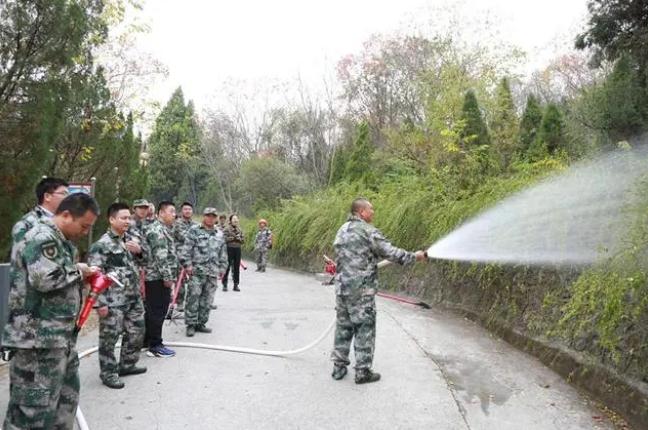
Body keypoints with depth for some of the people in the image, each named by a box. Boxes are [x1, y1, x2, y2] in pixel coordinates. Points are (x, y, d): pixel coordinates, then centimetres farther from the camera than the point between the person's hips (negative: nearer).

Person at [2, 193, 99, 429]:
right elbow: (45, 280, -29)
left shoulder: (61, 241, 16)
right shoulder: (41, 237, -15)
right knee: (36, 405, -4)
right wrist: (77, 271, -13)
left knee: (67, 396, 19)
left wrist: (84, 275, 9)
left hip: (60, 336, 10)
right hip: (37, 338, -10)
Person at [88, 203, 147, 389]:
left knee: (136, 332, 17)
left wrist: (138, 250, 4)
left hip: (133, 298, 8)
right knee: (109, 337, 3)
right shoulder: (101, 245, -12)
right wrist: (100, 302, -19)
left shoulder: (129, 240, 13)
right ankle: (108, 373, 18)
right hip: (113, 301, -8)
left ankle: (127, 365, 34)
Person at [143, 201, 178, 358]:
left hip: (156, 277, 10)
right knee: (157, 312, -4)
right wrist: (167, 277, -21)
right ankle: (155, 346, 3)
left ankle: (147, 341, 25)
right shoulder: (157, 230, -15)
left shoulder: (163, 229, 19)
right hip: (158, 277, -10)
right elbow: (161, 256, -22)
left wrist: (170, 275, 25)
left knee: (152, 311, 16)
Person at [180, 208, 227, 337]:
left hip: (213, 273, 5)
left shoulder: (219, 234, 15)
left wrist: (222, 268, 15)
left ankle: (201, 323, 19)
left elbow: (223, 253, 19)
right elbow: (186, 249, -5)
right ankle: (191, 324, 6)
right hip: (197, 271, -5)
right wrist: (187, 264, -12)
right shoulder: (194, 231, 0)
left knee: (207, 300, 9)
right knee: (193, 298, -4)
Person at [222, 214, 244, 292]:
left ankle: (236, 285, 12)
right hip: (229, 249, -4)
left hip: (238, 249, 4)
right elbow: (225, 239, -11)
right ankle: (224, 284, 4)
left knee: (237, 267, 5)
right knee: (227, 266, -4)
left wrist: (238, 238, -8)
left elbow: (242, 240, 11)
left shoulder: (240, 229, 13)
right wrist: (234, 237, -11)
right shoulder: (227, 229, -1)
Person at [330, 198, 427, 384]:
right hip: (361, 289, -7)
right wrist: (414, 256, 1)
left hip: (342, 287, 8)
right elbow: (390, 252, -12)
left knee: (343, 326, 15)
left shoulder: (342, 230, 13)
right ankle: (363, 372, 9)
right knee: (365, 329, 2)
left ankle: (339, 367, 22)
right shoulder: (368, 231, -12)